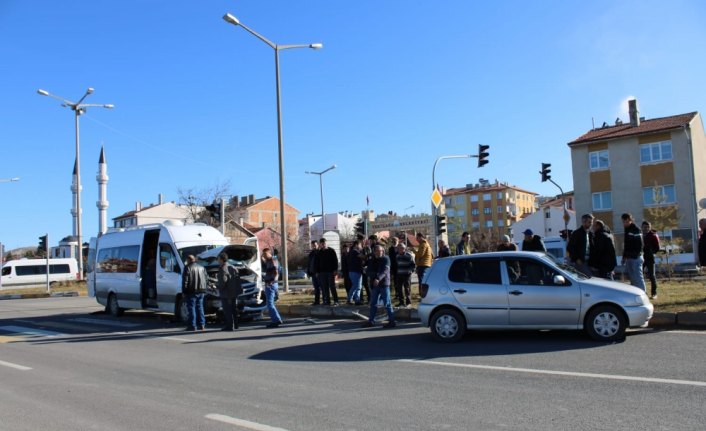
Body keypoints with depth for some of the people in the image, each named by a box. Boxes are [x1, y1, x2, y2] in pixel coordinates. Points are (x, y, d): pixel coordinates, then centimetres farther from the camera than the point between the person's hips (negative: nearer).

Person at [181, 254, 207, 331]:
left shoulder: (187, 268, -5)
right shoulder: (201, 268, 15)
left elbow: (185, 280, -11)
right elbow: (206, 279, 14)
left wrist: (183, 292, -8)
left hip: (192, 291, -6)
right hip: (201, 291, 6)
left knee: (191, 308, -2)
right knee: (200, 307, 13)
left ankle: (192, 326, -4)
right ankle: (202, 325, 11)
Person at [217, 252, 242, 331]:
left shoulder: (222, 269, -14)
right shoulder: (232, 267, 11)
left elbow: (223, 280, -23)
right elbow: (238, 278, 11)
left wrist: (220, 289, -8)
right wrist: (239, 288, 14)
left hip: (226, 293, -8)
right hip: (234, 292, 8)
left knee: (227, 310, -3)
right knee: (234, 309, 16)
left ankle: (229, 326, -3)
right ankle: (235, 325, 23)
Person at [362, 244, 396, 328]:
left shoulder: (386, 259, -4)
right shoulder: (372, 260, 13)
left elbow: (385, 270, -18)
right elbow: (369, 271, 5)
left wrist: (378, 278, -32)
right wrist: (374, 275, -16)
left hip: (384, 284, -6)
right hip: (374, 284, 6)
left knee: (387, 303, -6)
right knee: (373, 303, 11)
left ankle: (392, 321, -2)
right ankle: (371, 321, 19)